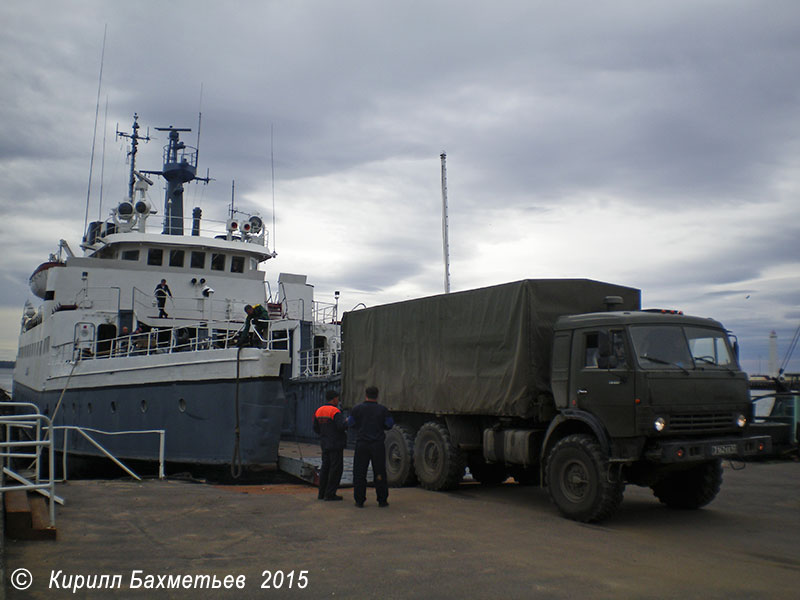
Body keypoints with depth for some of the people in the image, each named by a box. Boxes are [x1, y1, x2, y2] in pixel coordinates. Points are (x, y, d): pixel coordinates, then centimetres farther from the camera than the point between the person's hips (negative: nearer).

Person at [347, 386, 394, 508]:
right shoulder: (382, 410, -3)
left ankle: (359, 501, 8)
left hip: (362, 444, 0)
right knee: (380, 473, 9)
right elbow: (390, 425, 4)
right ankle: (382, 500, 12)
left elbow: (351, 423, 5)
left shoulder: (357, 409, -4)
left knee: (359, 473, 7)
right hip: (378, 445, 1)